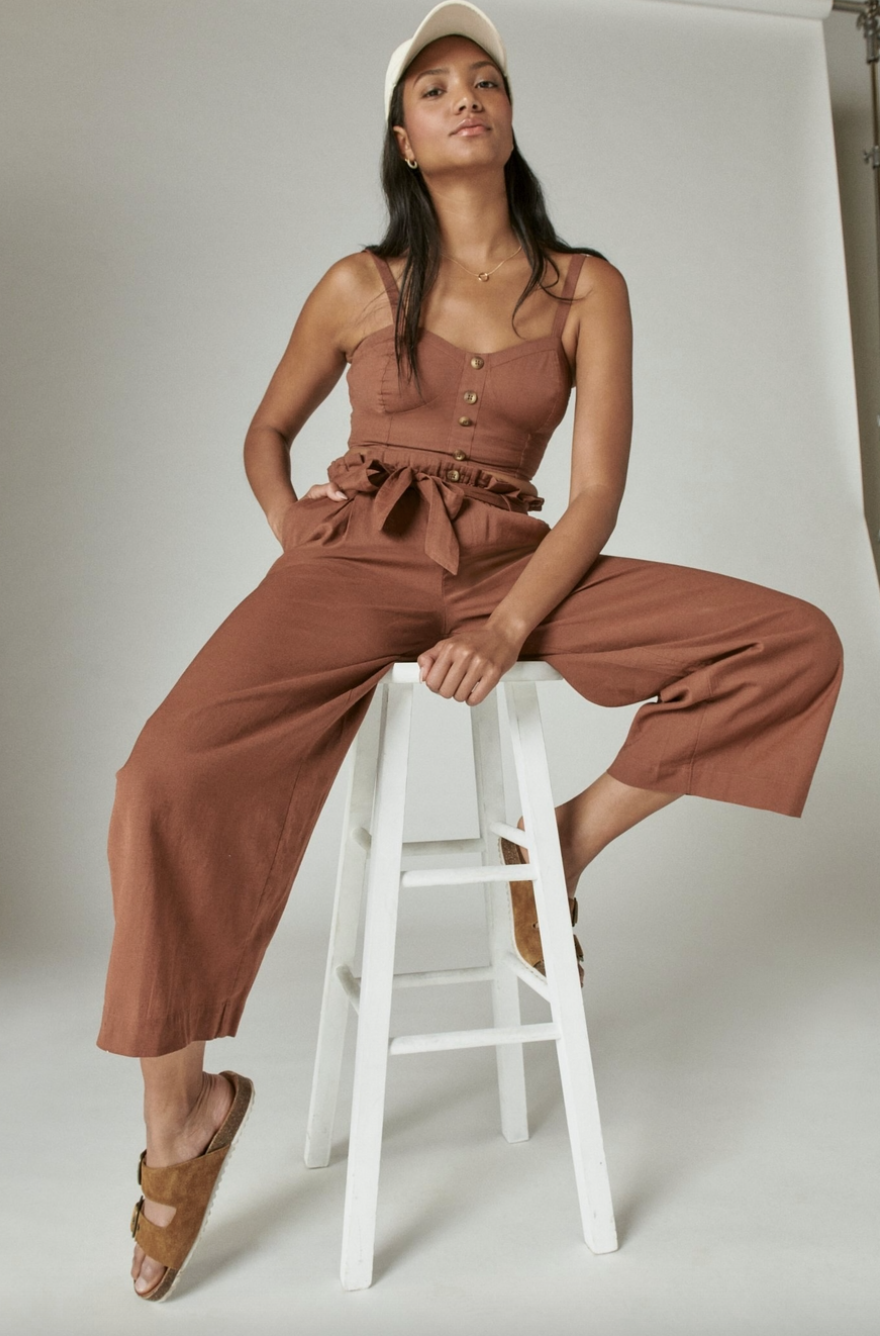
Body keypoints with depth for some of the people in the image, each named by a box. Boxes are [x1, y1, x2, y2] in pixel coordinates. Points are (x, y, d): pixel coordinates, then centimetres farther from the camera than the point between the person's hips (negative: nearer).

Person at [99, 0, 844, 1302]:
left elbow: (597, 491, -1)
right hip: (356, 559, -1)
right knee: (171, 781, -28)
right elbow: (266, 432, 22)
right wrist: (292, 538, 2)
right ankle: (181, 1110, -5)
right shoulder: (359, 286, 8)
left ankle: (564, 843, -2)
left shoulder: (586, 289, 7)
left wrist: (509, 630, -17)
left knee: (796, 643, -16)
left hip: (515, 567, 2)